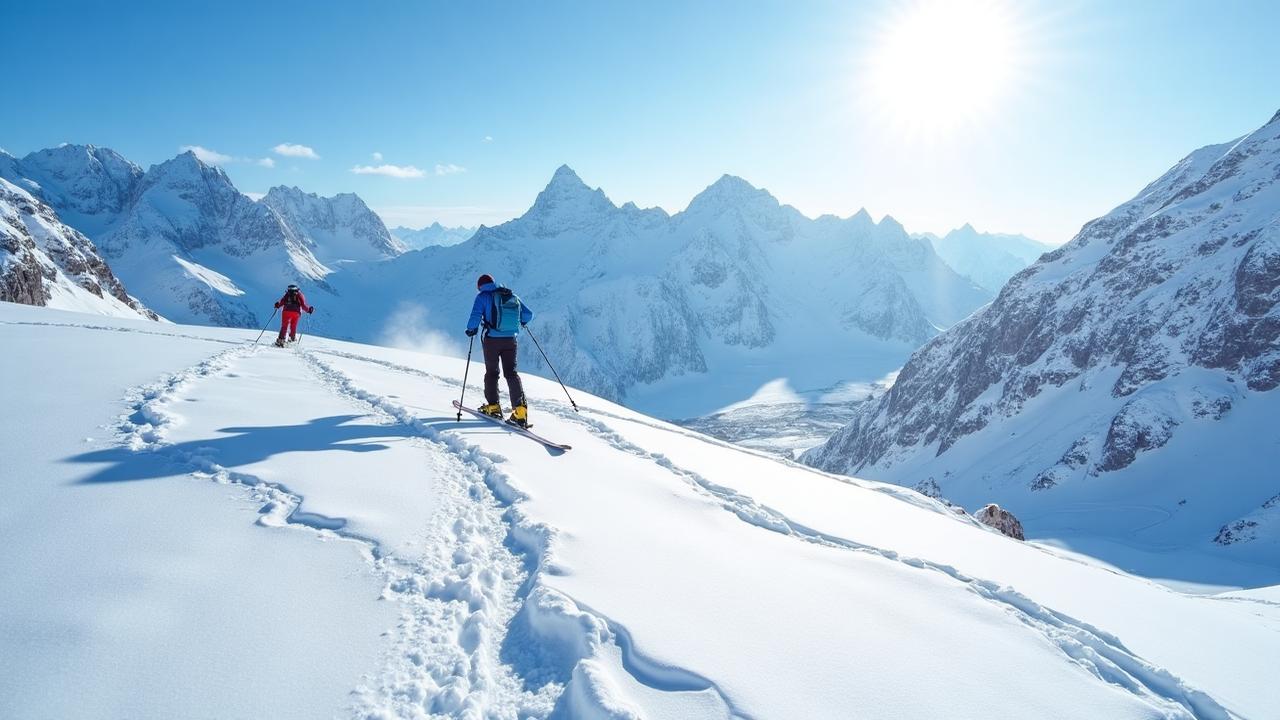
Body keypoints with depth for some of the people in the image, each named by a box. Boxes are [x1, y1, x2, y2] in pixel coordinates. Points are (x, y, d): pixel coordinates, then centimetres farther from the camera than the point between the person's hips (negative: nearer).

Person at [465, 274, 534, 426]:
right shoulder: (513, 296, 11)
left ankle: (493, 406, 15)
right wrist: (521, 321, 34)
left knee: (491, 372, 14)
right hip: (510, 340, 3)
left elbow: (475, 316, -14)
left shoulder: (483, 296, -2)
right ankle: (520, 408, -11)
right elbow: (529, 314, 13)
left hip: (492, 340, -3)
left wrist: (471, 329, 4)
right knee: (511, 372, 5)